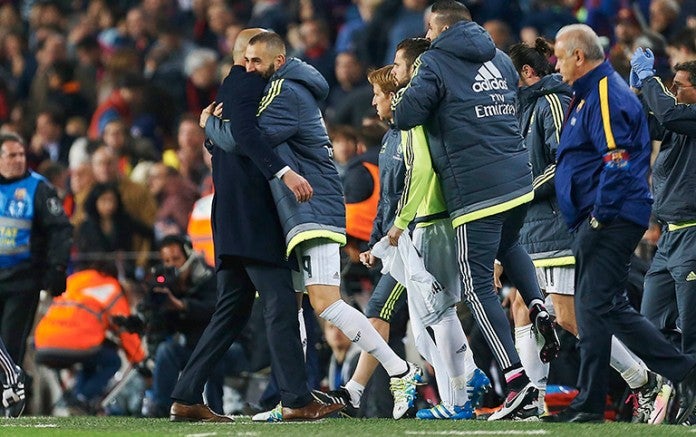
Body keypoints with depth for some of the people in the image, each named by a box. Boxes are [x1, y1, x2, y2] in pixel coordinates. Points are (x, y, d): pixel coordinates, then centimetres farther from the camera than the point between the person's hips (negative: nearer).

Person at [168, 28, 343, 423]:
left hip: (233, 220, 10)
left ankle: (187, 397, 8)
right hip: (253, 214, -10)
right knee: (281, 304, -12)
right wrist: (283, 171, -32)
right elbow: (246, 133, -22)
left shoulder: (230, 88, 25)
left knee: (233, 312, 11)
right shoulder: (248, 83, -6)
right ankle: (297, 399, -16)